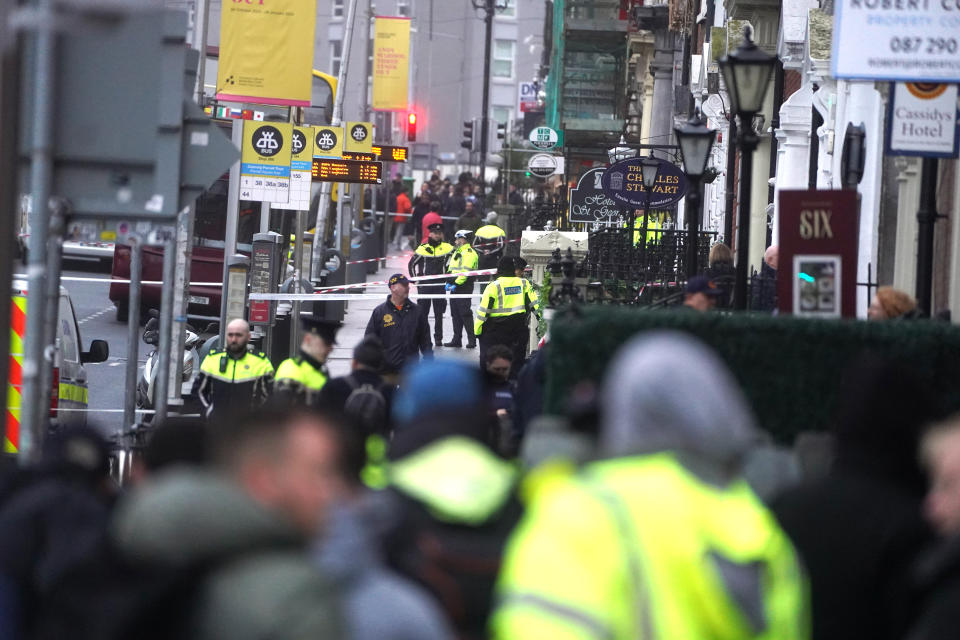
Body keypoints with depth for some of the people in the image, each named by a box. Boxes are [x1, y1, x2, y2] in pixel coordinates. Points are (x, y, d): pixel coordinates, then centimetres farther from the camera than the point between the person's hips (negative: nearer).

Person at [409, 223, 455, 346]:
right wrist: (415, 280, 3)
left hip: (439, 285, 0)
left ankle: (438, 338, 9)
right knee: (422, 312, 3)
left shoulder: (447, 248, 1)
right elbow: (411, 264, 8)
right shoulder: (422, 249, 0)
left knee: (439, 313, 4)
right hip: (424, 285, 0)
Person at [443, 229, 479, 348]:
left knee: (465, 313, -11)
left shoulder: (469, 253, -10)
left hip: (464, 288, -10)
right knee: (455, 314, 10)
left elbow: (466, 272, -19)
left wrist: (456, 284, -22)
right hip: (454, 288, 10)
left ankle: (472, 340, -9)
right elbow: (451, 269, 23)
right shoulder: (456, 252, 20)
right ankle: (456, 340, 16)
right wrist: (448, 282, 9)